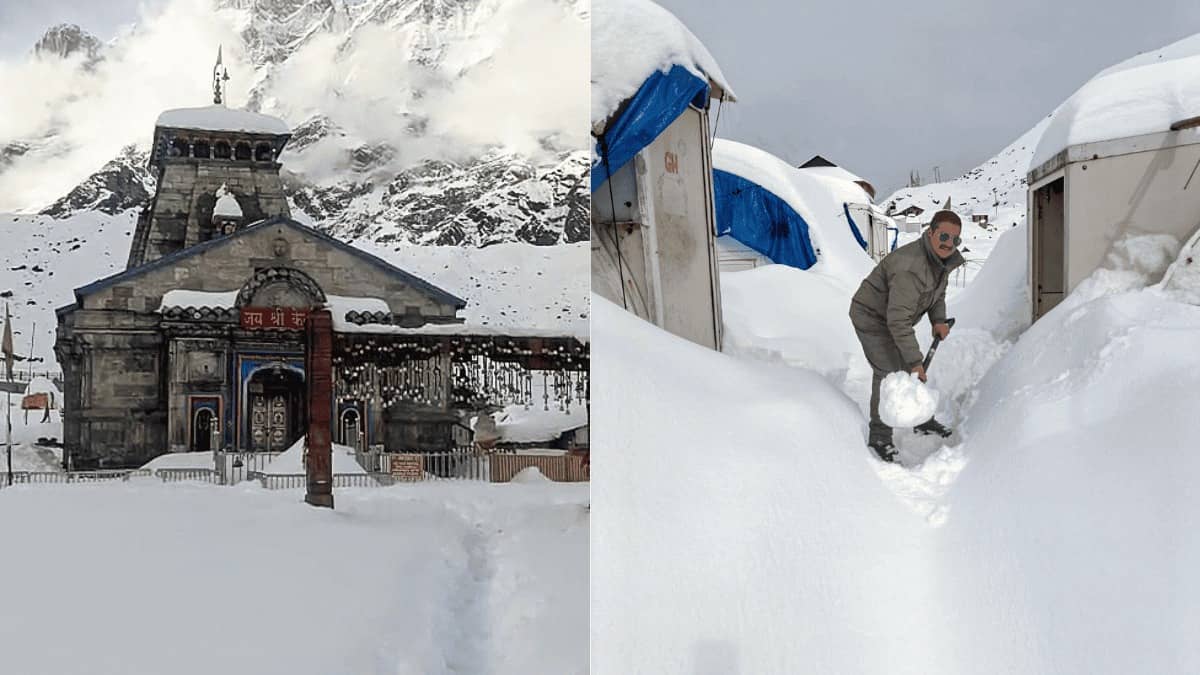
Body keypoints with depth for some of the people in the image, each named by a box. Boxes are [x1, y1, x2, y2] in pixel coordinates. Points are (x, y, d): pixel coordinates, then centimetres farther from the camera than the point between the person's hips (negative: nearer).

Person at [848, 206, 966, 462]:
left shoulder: (942, 259, -5)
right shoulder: (910, 269, -37)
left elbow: (938, 291, 15)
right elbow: (898, 321, -36)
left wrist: (938, 320, -3)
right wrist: (914, 360, -31)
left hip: (893, 316, 10)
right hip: (872, 317, -10)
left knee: (911, 368, 18)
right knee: (889, 373, -15)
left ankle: (922, 421, 36)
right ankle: (879, 437, -4)